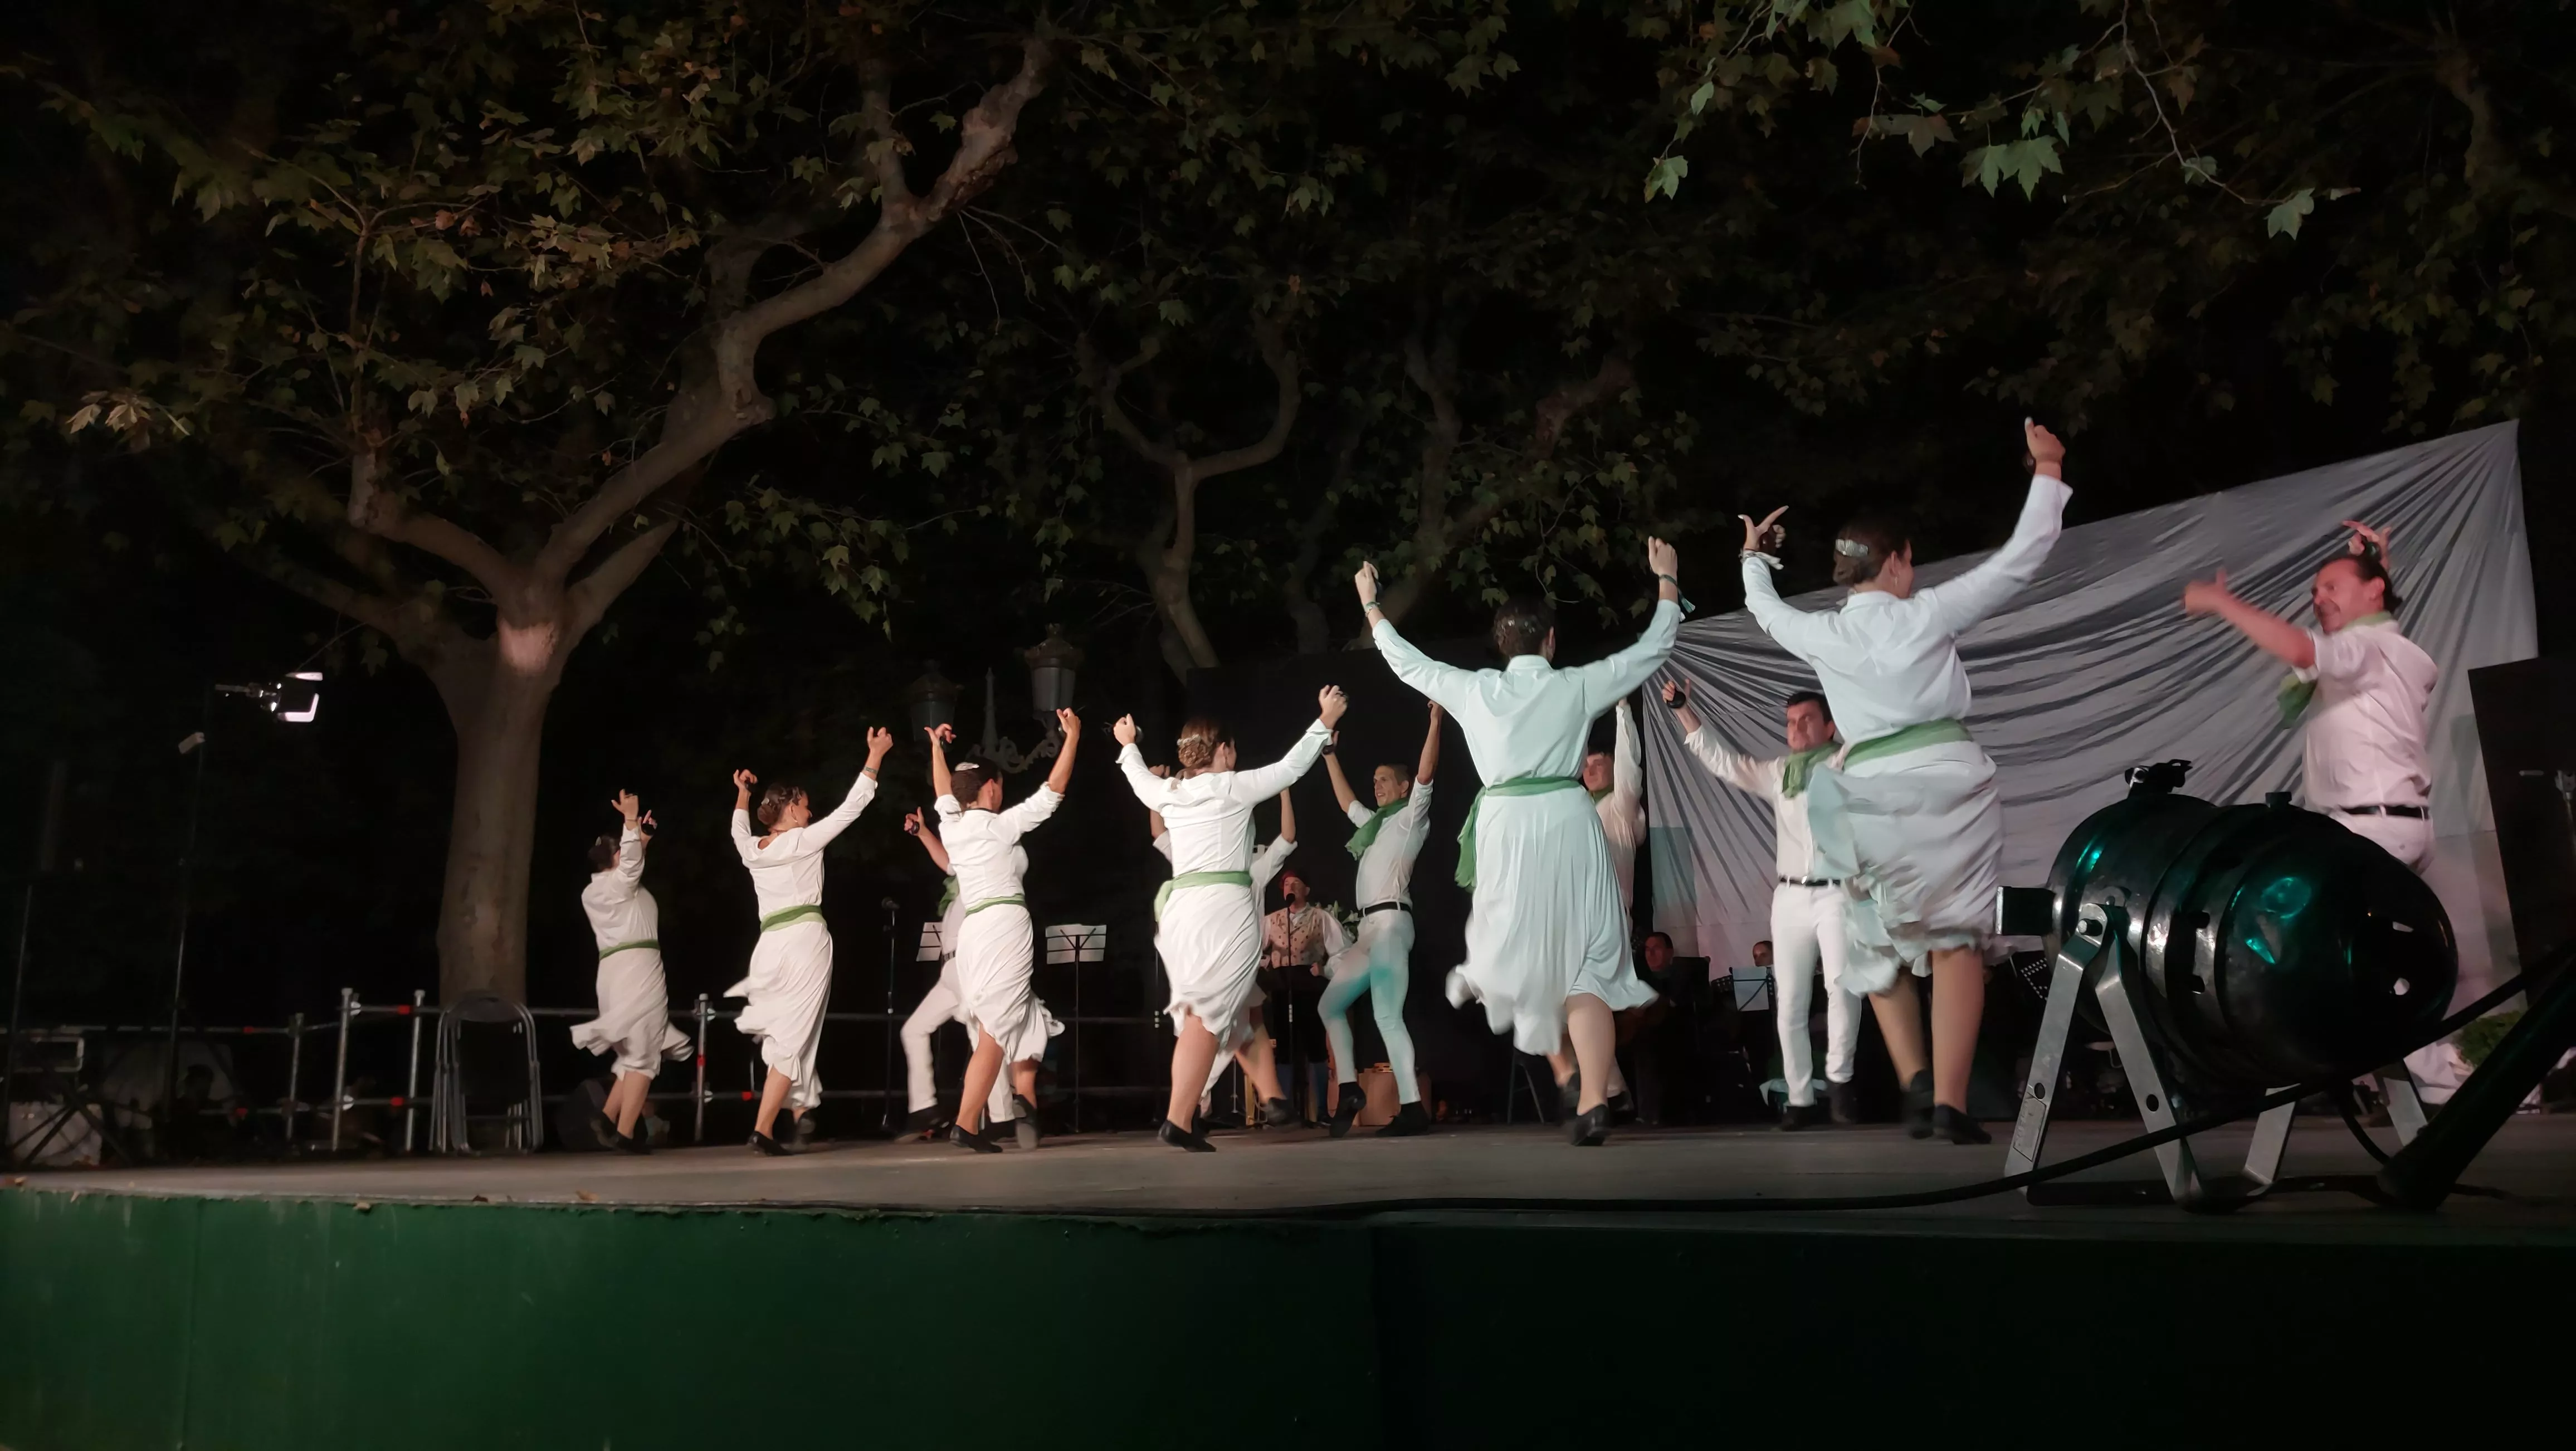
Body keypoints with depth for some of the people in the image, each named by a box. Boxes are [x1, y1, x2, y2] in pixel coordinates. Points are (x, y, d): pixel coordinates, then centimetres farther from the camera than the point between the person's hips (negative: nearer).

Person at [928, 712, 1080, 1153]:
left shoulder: (951, 827, 12)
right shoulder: (1001, 825, -3)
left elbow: (945, 795, 33)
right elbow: (1053, 790, -3)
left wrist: (937, 748, 45)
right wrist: (1072, 737, 3)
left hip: (972, 932, 7)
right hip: (1005, 926, -7)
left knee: (1019, 1022, 15)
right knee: (996, 1030, -7)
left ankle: (1025, 1096, 0)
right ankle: (966, 1124, -11)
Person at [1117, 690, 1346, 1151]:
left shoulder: (1169, 793, 14)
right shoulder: (1235, 787, 0)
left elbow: (1142, 782, 36)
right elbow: (1290, 766, 8)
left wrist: (1128, 745, 55)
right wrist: (1325, 721, 19)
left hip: (1180, 908, 7)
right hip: (1225, 907, -7)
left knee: (1239, 1008, 19)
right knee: (1208, 1013, -11)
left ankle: (1272, 1097, 20)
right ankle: (1177, 1121, -19)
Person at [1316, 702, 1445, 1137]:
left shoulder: (1410, 817, 4)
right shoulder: (1376, 822, 26)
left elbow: (1426, 773, -10)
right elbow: (1347, 801, 39)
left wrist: (1435, 721, -17)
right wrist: (1330, 754, 43)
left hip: (1390, 922, -9)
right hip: (1370, 927, 9)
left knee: (1387, 1015, -18)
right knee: (1330, 1005, 12)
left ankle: (1412, 1108, -20)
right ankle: (1348, 1091, 15)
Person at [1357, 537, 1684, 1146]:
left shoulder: (1473, 690, 7)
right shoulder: (1576, 686, 4)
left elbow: (1405, 661, 21)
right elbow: (1653, 647, 13)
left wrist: (1371, 603, 35)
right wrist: (1665, 576, 26)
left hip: (1506, 826, 1)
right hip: (1567, 823, 0)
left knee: (1512, 948, 21)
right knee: (1586, 962, -1)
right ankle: (1592, 1102, -6)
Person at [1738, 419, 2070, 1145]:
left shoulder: (1822, 634, 7)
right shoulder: (1928, 613, -1)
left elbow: (1766, 611, 29)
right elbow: (2020, 560, 3)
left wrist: (1755, 557, 48)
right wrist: (2048, 470, 13)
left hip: (1871, 797, 2)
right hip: (1948, 785, -2)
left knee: (1878, 949, 17)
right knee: (1956, 942, 1)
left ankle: (1916, 1084, 1)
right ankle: (1950, 1103, -9)